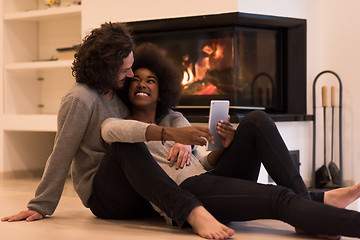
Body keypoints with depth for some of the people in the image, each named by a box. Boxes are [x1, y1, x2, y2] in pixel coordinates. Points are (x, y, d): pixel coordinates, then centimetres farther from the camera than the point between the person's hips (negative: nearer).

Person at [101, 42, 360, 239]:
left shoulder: (174, 119, 29)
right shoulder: (119, 123, 11)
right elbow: (111, 131, -17)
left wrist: (224, 147, -1)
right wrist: (172, 134, -29)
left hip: (212, 181, 7)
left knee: (256, 120, -12)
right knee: (280, 198, -28)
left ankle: (305, 201, -20)